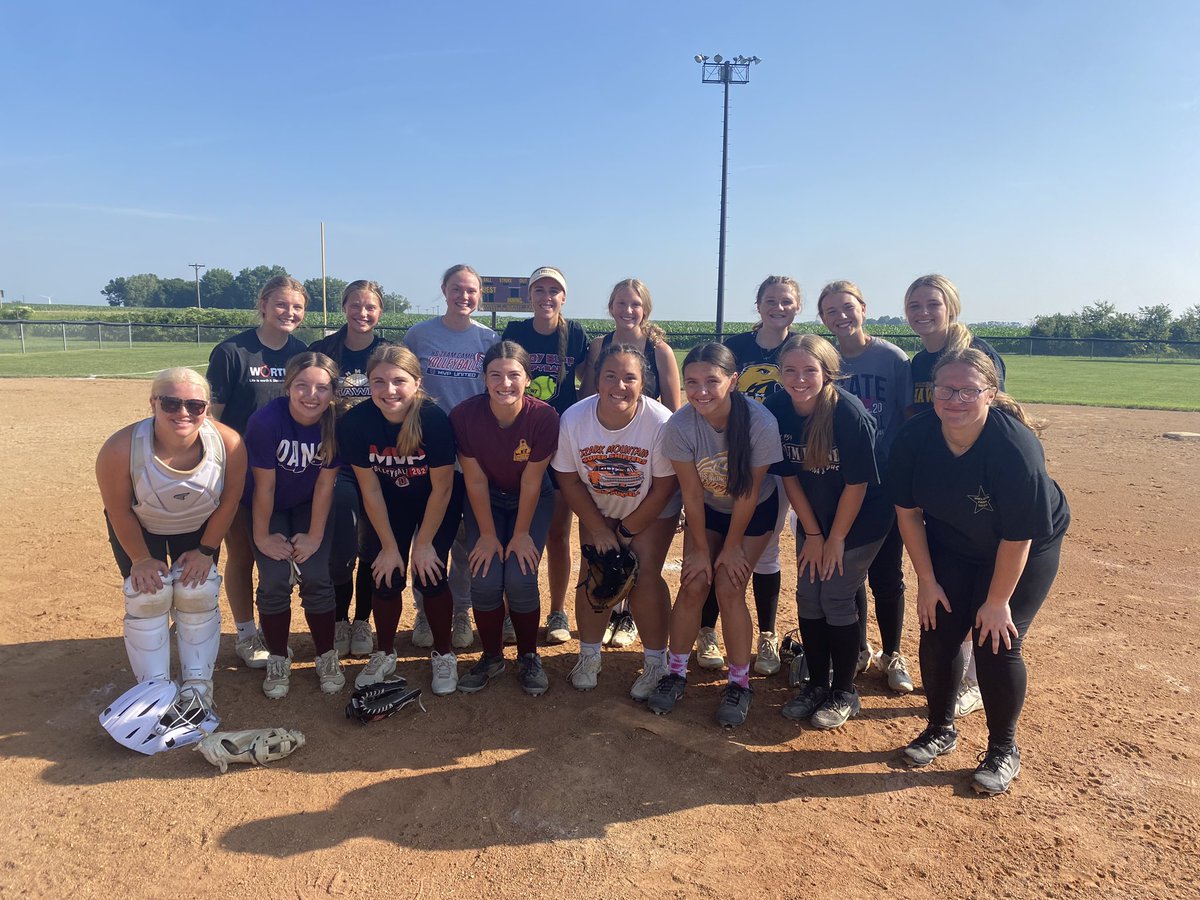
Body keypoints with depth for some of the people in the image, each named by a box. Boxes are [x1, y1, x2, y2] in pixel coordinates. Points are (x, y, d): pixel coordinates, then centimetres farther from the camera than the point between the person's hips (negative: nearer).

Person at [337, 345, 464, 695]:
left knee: (430, 576, -9)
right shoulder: (354, 422, -23)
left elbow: (442, 488, -20)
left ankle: (443, 654, 16)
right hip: (391, 504, 2)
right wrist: (389, 546, -10)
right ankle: (384, 654, 25)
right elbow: (370, 490, -14)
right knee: (386, 578, -2)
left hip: (438, 504, -2)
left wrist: (424, 543, -14)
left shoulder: (434, 419, -31)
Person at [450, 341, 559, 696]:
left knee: (520, 579, -15)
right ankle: (491, 657, 15)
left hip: (532, 501, -1)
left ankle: (529, 658, 11)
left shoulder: (544, 417, -25)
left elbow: (531, 481, -18)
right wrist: (488, 534, -12)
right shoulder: (464, 415, -23)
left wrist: (522, 533, -12)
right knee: (484, 581, -12)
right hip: (486, 501, 1)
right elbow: (476, 481, -16)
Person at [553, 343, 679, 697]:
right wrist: (599, 529, -11)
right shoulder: (573, 419, -23)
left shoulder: (661, 422, -30)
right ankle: (589, 656, 18)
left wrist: (627, 532, -13)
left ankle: (656, 664, 6)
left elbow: (663, 489, -19)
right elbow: (569, 481, -10)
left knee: (645, 576, -13)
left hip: (652, 511, -2)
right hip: (597, 509, 3)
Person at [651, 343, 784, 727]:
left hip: (755, 511, -2)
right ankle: (676, 672, 15)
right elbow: (692, 493, -18)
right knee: (693, 585, -4)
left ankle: (740, 681, 10)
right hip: (706, 510, 2)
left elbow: (748, 493, -21)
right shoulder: (680, 425, -28)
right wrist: (701, 549, -9)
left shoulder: (761, 423, -33)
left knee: (729, 588, -9)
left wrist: (732, 547, -11)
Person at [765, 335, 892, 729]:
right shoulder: (776, 410, -14)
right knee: (808, 596, 6)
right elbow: (789, 476, -6)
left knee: (837, 598, -3)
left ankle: (845, 692, 15)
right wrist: (813, 534, -4)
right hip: (813, 517, 5)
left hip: (860, 520, -5)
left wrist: (836, 538, -11)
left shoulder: (850, 414, -27)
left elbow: (857, 483, -19)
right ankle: (817, 684, 23)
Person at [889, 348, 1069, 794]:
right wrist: (927, 581, -7)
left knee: (996, 643, -8)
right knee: (937, 634, 1)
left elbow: (1018, 536, -26)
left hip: (1026, 552, -4)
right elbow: (908, 511, -9)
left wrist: (998, 601, -18)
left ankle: (1003, 749, 16)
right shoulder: (914, 437, -21)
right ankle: (941, 729, 26)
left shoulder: (1015, 447, -34)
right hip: (950, 548, 4)